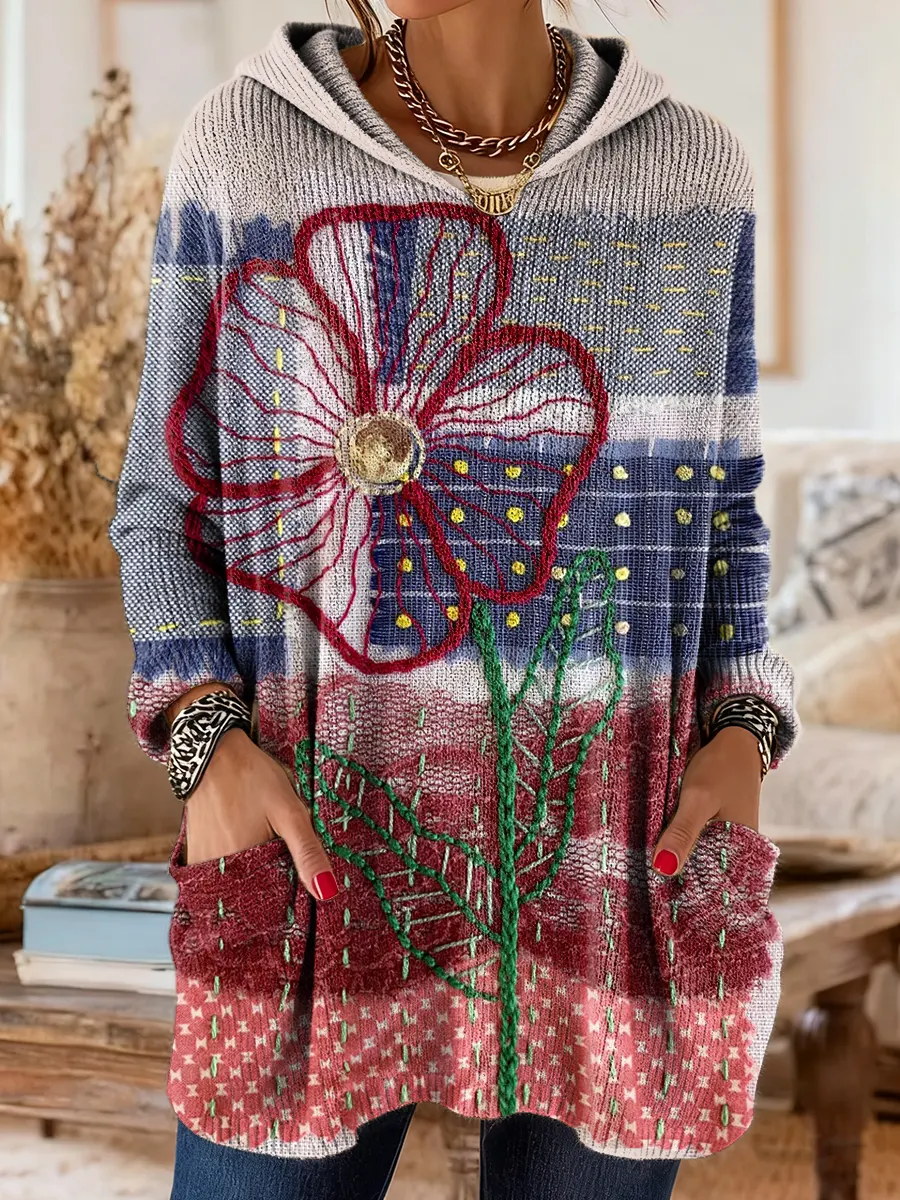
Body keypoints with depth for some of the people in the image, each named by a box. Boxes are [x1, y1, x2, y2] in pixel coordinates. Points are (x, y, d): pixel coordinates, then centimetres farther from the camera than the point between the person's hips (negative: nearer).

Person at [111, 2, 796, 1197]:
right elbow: (172, 506, 4)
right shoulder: (244, 146, -2)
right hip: (328, 860, -1)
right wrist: (207, 746, -13)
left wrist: (741, 743, -6)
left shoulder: (690, 170, 2)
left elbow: (715, 514, 11)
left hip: (614, 875, 2)